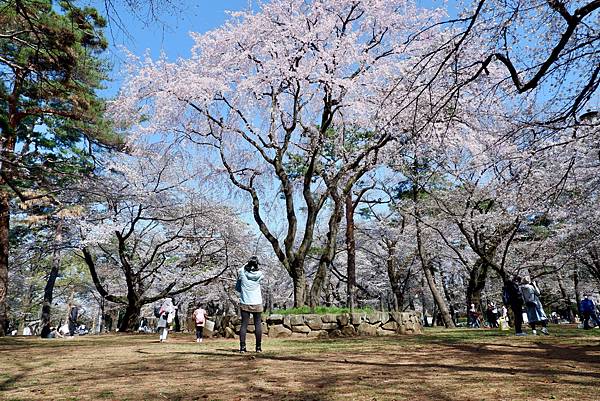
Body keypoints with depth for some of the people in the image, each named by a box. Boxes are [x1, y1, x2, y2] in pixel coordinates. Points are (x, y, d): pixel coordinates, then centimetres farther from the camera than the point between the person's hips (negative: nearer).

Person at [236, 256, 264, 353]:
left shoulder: (242, 273, -7)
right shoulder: (259, 274, -8)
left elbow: (237, 288, 5)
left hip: (244, 303, 0)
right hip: (257, 304, 0)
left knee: (244, 324, 5)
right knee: (258, 324, 7)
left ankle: (242, 346, 1)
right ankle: (258, 347, 9)